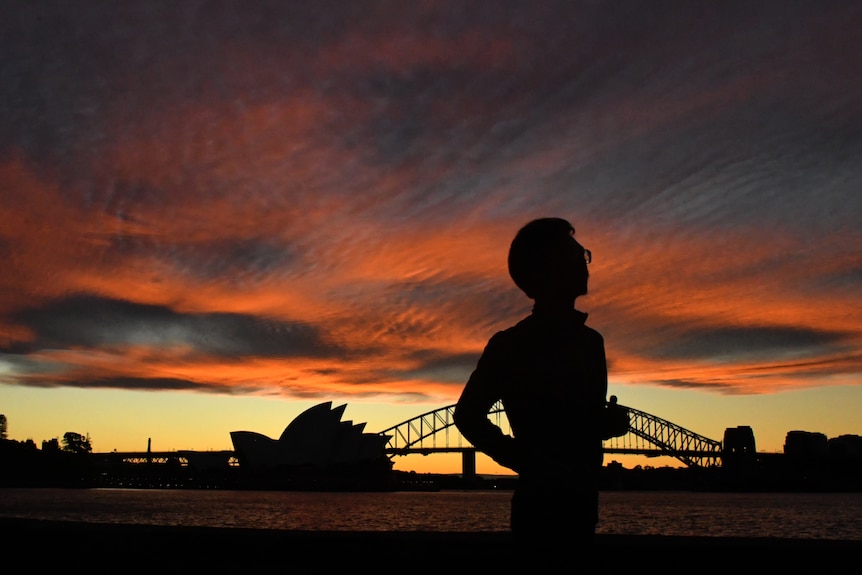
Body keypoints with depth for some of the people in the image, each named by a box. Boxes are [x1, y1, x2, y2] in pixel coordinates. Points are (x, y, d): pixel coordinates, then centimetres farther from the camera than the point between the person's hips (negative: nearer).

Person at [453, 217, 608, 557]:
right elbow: (467, 415, -5)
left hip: (582, 502, 6)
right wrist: (528, 463, -12)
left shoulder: (590, 342, 12)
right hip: (542, 504, -6)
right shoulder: (512, 344, -6)